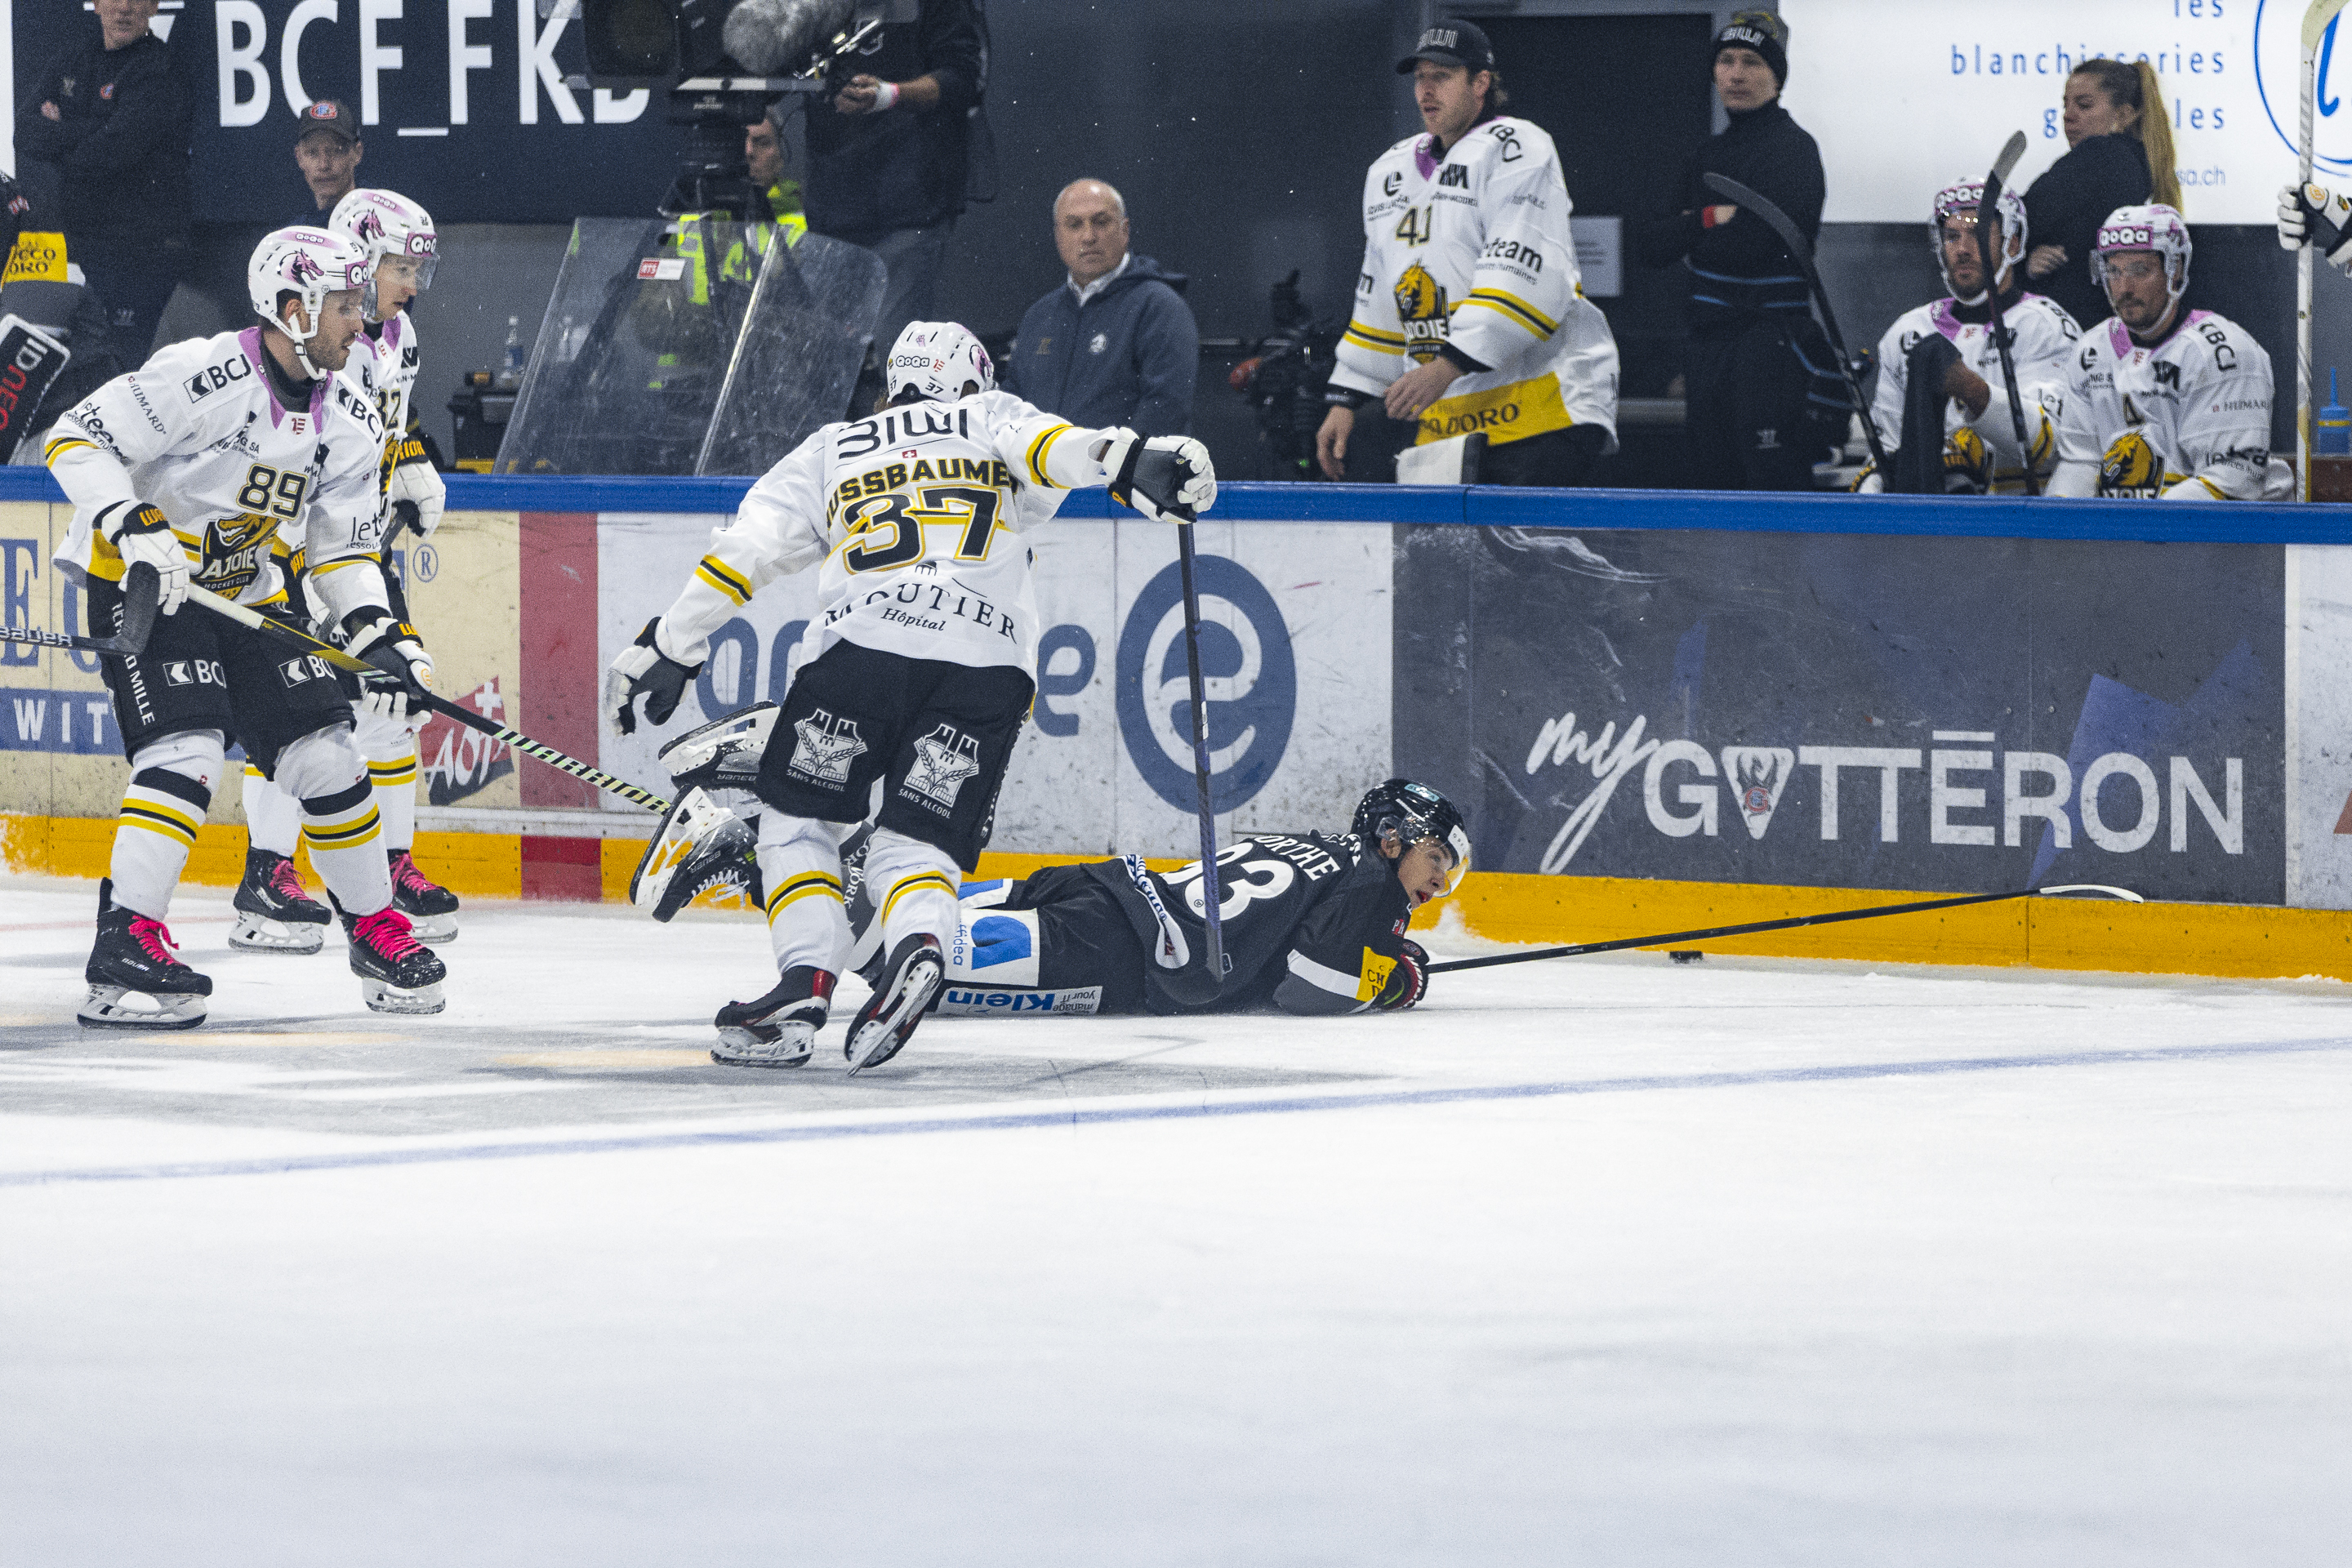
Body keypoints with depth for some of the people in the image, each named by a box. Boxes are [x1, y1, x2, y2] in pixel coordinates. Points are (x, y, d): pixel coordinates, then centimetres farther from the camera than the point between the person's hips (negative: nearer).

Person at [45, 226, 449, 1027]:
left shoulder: (348, 423, 1)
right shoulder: (204, 376, -22)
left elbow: (339, 548, 9)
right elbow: (78, 439, -20)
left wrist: (377, 632, -6)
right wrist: (136, 529, -30)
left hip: (247, 593, 7)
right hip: (143, 586, -7)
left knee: (326, 754, 2)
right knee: (187, 751, -23)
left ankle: (375, 929, 19)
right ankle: (125, 946, -22)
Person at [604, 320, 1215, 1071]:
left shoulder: (833, 450, 28)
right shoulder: (992, 421, 25)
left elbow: (748, 548, 21)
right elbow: (1046, 445, 2)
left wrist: (670, 645, 25)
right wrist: (1131, 460, -15)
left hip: (863, 641, -1)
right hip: (990, 663, 1)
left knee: (800, 820, 14)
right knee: (918, 842, 8)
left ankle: (805, 982, -6)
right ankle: (917, 947, -25)